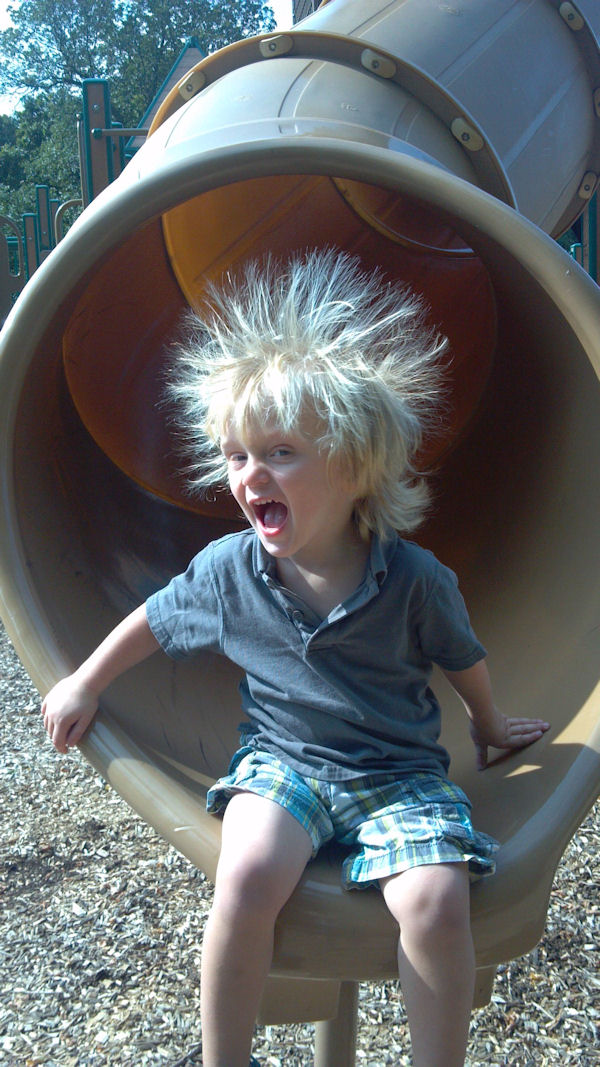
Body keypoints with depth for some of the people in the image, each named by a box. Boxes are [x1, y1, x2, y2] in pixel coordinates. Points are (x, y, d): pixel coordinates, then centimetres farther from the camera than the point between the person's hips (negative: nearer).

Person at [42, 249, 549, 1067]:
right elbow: (154, 620, 12)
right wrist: (86, 685, 19)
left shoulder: (414, 579, -12)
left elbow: (463, 657, 7)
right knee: (248, 877, -28)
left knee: (436, 901, -25)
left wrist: (488, 727, 24)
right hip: (282, 762, 1)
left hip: (401, 774, 0)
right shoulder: (227, 569, -7)